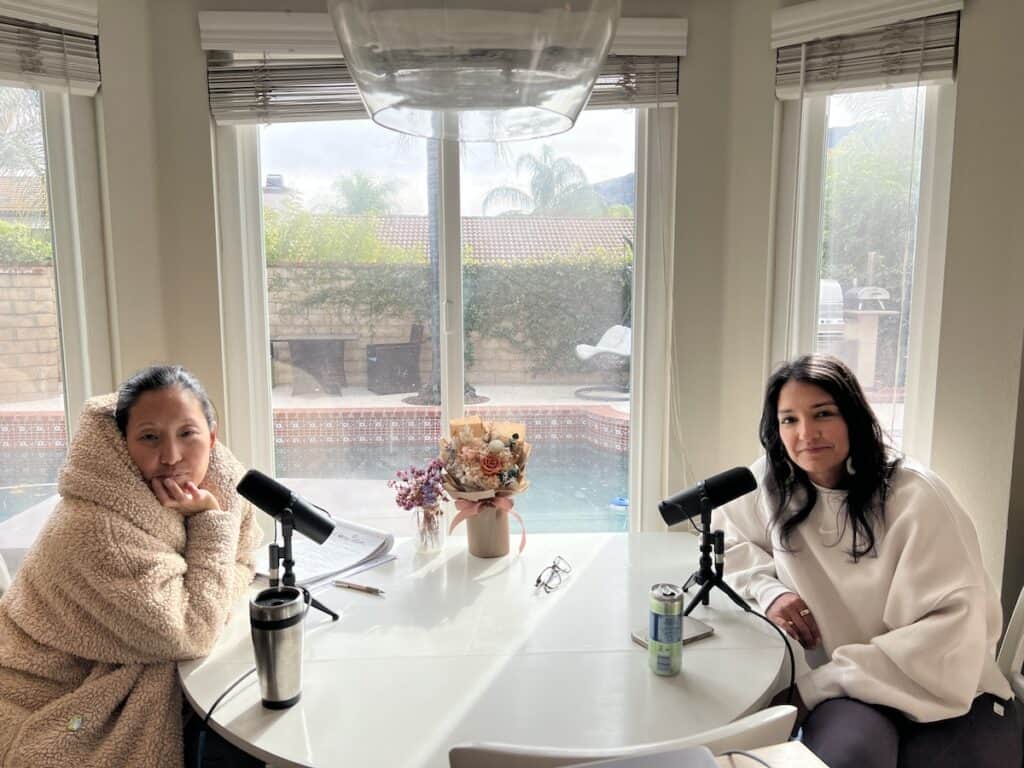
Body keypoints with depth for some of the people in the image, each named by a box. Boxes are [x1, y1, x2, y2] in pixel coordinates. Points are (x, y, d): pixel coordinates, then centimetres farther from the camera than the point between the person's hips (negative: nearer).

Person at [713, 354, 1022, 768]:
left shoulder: (914, 496, -14)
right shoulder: (771, 482, -3)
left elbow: (952, 633, -19)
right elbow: (725, 539, 11)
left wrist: (813, 686, -22)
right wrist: (768, 590, -12)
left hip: (943, 690, -1)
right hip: (846, 694, 1)